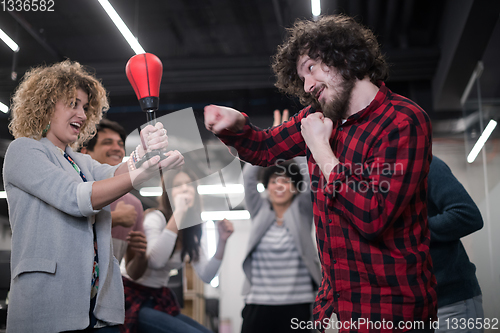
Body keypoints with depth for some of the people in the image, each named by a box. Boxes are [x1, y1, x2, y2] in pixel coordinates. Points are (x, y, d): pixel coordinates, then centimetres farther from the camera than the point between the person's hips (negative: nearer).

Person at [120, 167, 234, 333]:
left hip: (161, 302, 8)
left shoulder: (190, 232, 8)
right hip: (135, 301, -8)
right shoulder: (155, 217, -13)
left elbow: (206, 276, 0)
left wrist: (222, 241, -11)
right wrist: (178, 211, -32)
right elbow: (155, 260, -33)